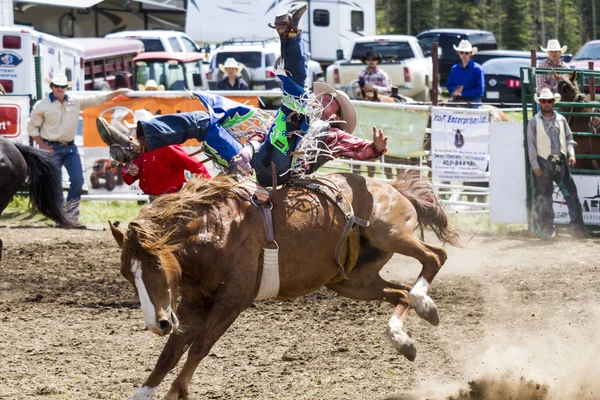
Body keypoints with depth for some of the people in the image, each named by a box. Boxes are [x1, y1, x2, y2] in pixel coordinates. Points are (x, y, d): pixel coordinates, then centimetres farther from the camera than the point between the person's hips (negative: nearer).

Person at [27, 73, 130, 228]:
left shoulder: (75, 102, 5)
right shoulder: (42, 106, -6)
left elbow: (96, 100, 7)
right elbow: (32, 127, -1)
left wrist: (117, 93, -3)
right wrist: (43, 146, -9)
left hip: (70, 147, 4)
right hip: (52, 148, -4)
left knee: (78, 180, 0)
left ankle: (72, 215, 9)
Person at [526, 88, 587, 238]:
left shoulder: (561, 119, 12)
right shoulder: (534, 122, 2)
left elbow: (569, 138, 16)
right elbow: (531, 144, 0)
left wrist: (571, 154, -1)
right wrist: (535, 165, -7)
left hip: (561, 162, 3)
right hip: (543, 163, -3)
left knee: (571, 193, -3)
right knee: (543, 198, 1)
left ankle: (577, 226, -2)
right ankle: (546, 229, 8)